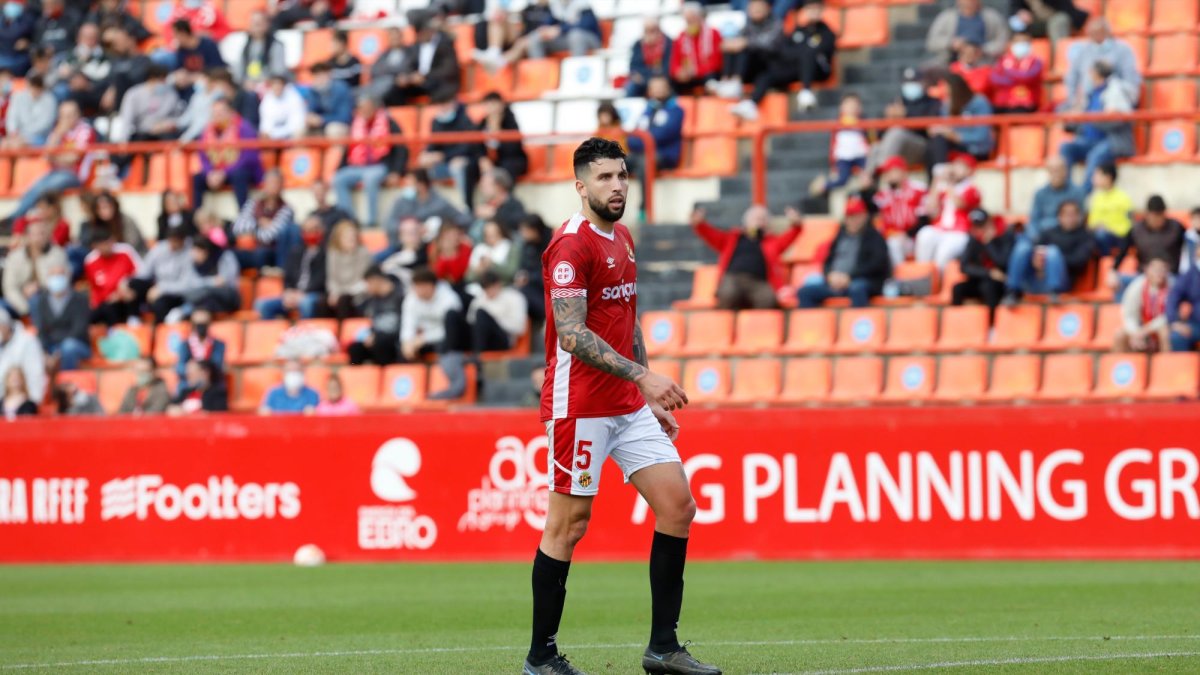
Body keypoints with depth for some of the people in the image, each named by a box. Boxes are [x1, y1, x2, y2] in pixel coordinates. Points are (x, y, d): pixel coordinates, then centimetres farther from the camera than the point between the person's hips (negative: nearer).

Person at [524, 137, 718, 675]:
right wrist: (642, 377, -28)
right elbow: (572, 334, -22)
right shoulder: (572, 244, -13)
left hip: (629, 406, 8)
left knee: (678, 506, 1)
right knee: (569, 524, -3)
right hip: (579, 405, -8)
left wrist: (651, 398, 21)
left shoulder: (622, 240, 15)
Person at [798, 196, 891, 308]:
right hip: (835, 281, 6)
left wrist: (849, 276, -17)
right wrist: (831, 275, -3)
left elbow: (877, 263, -10)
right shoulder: (841, 236, 20)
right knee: (806, 291, -13)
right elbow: (828, 261, 22)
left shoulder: (874, 237, 3)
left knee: (857, 289, -41)